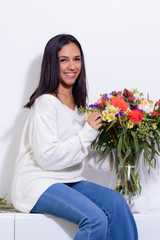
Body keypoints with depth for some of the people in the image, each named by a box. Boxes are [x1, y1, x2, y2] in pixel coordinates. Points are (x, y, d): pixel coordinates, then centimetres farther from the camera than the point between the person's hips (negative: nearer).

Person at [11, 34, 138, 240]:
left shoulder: (77, 103, 15)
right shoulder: (45, 103, -12)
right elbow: (47, 157, -19)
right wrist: (87, 134, -16)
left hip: (68, 182, 8)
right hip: (38, 184, -8)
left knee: (116, 202, -18)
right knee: (96, 219, -27)